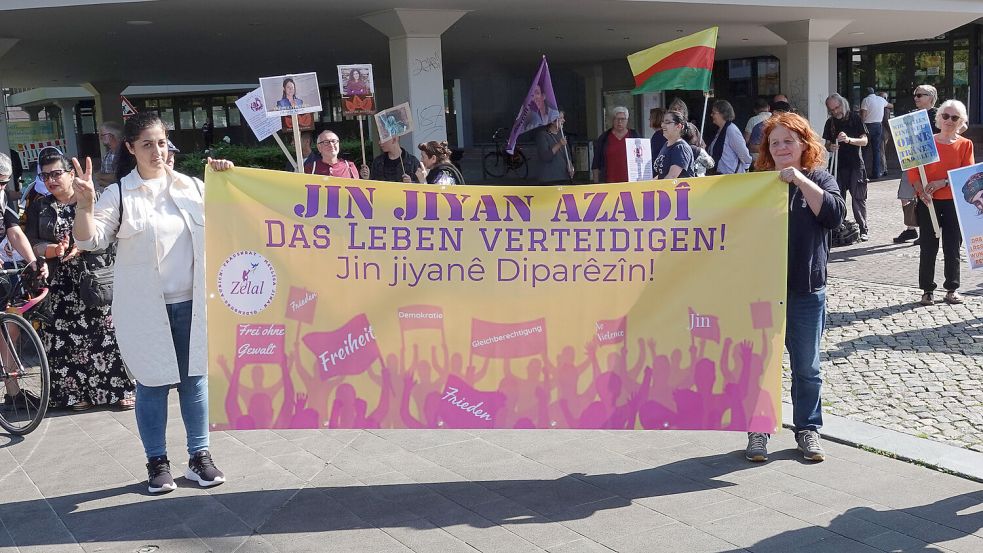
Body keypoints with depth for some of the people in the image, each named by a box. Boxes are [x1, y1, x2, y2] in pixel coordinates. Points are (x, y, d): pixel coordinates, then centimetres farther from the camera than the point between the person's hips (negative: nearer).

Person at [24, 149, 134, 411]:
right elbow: (33, 243, 5)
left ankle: (120, 389, 4)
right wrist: (53, 249, -15)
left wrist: (80, 246, -17)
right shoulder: (39, 208, 12)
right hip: (61, 284, 2)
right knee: (67, 338, 0)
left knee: (106, 333, -3)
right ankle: (78, 392, 10)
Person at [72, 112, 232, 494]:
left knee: (194, 379, 9)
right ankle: (157, 461, 18)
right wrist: (84, 206, -28)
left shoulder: (191, 187, 6)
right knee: (152, 384, 5)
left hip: (190, 303, 3)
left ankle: (199, 456, 21)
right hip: (145, 307, -3)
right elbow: (90, 241, -10)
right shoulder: (119, 194, -3)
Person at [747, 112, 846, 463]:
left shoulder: (819, 180, 4)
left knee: (806, 367, 9)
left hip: (806, 291, 0)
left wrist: (800, 180, -19)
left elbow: (834, 214, -15)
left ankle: (808, 430, 22)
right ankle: (758, 430, 16)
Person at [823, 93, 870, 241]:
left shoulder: (855, 118, -2)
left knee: (858, 198, -3)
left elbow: (864, 141, -5)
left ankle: (863, 230, 1)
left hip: (855, 164, -3)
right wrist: (830, 147, -10)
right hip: (838, 165, 3)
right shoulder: (830, 123, 9)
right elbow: (827, 143, 15)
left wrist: (849, 140, -23)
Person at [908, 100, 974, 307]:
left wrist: (943, 183, -17)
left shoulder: (965, 144, 2)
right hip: (928, 202, 0)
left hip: (954, 202, 1)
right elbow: (913, 170, -2)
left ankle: (952, 289, 17)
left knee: (952, 247, 7)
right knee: (928, 247, 2)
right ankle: (927, 290, 11)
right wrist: (922, 191, -17)